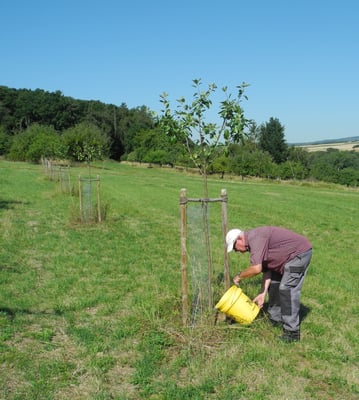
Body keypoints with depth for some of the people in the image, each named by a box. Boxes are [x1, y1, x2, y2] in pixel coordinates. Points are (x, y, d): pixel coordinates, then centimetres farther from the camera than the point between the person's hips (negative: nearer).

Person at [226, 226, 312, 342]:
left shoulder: (255, 238, -21)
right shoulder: (254, 242, 10)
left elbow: (256, 269, -29)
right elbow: (266, 269, 10)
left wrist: (239, 276, -12)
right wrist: (263, 293, 6)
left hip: (300, 252, -11)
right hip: (291, 256, 11)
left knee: (287, 289, -14)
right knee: (274, 284, 17)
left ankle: (292, 332, -10)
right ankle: (275, 319, 29)